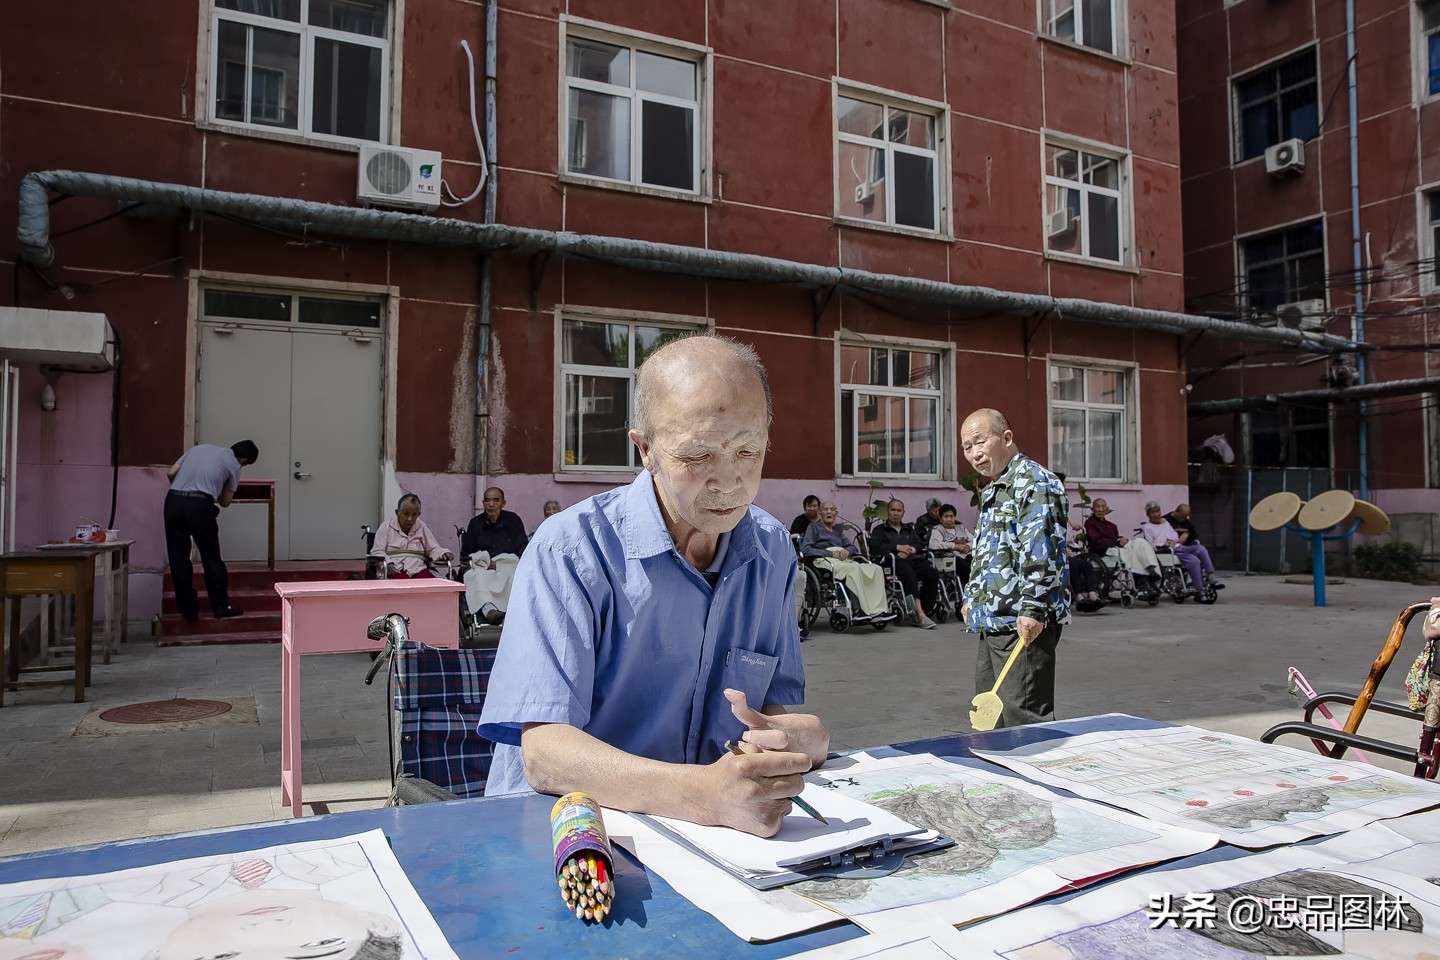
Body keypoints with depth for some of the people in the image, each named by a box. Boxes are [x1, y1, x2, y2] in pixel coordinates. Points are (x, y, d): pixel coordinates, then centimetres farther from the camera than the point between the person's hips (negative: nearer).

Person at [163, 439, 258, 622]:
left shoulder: (199, 447, 21)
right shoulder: (234, 465, 9)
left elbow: (170, 473, 15)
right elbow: (225, 502, 16)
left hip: (173, 502, 4)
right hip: (199, 506, -4)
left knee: (179, 560, 9)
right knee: (211, 558, 10)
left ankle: (189, 611, 12)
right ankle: (221, 607, 14)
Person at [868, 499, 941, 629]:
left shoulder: (909, 529, 35)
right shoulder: (879, 530, 22)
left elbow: (920, 544, 17)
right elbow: (876, 547, 2)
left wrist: (910, 549, -5)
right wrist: (898, 547, -5)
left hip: (915, 559, 4)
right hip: (895, 561, -4)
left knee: (933, 574, -27)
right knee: (909, 575, -38)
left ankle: (920, 614, -27)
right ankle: (919, 612, -42)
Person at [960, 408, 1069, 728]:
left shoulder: (1034, 482, -10)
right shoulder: (993, 491, 21)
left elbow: (1041, 551, -20)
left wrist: (1032, 609, -25)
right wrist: (972, 598, 26)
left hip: (1024, 623, -10)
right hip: (993, 623, 10)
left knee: (1024, 719, -7)